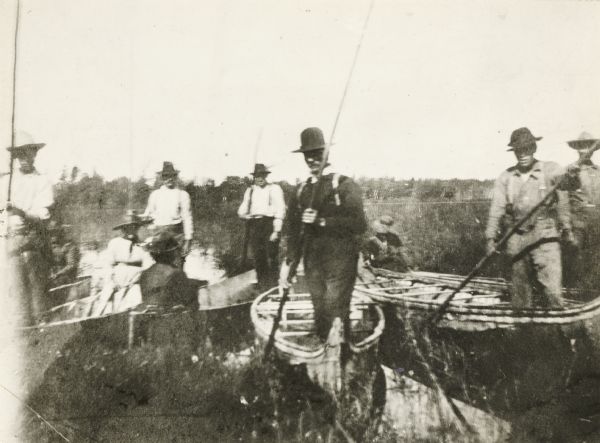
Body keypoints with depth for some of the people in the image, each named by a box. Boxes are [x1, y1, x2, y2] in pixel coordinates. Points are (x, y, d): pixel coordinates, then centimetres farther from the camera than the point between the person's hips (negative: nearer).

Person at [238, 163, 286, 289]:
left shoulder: (274, 189, 4)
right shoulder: (250, 190, 17)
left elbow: (280, 209, -2)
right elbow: (242, 209, 18)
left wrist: (276, 230, -11)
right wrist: (244, 215, -8)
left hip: (269, 224, -4)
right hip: (254, 225, 4)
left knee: (272, 257, -7)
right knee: (258, 257, 3)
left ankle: (273, 287, -1)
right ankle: (261, 285, 10)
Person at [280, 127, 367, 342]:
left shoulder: (345, 186, -5)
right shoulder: (301, 191, 11)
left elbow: (359, 225, -15)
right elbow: (294, 229, 16)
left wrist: (322, 221, -19)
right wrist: (288, 263, 10)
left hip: (340, 261, -5)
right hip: (313, 262, 5)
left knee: (335, 316, -10)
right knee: (319, 315, 11)